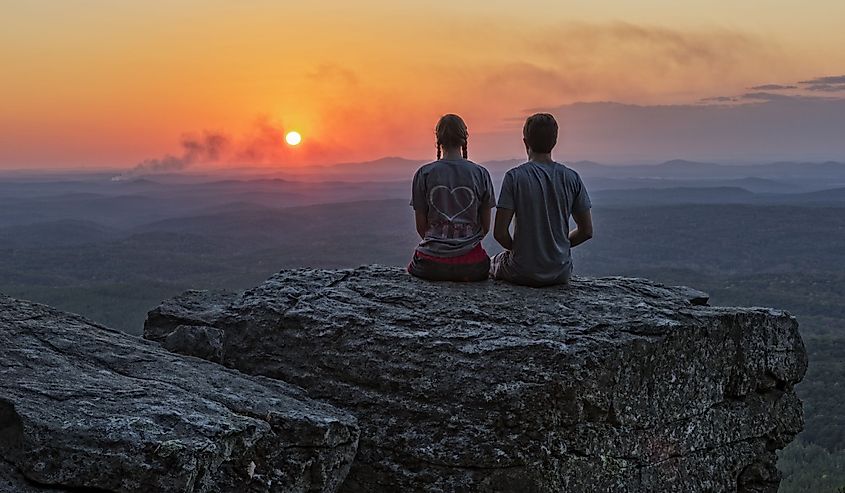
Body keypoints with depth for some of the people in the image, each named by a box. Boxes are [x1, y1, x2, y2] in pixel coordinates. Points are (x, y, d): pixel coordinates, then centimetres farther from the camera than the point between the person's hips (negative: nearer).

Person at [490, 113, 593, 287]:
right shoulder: (572, 178, -2)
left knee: (493, 263, 30)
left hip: (523, 274, -2)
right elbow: (586, 231, 2)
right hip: (561, 275, 3)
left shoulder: (514, 177, -12)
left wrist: (516, 248, 6)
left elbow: (500, 233, -14)